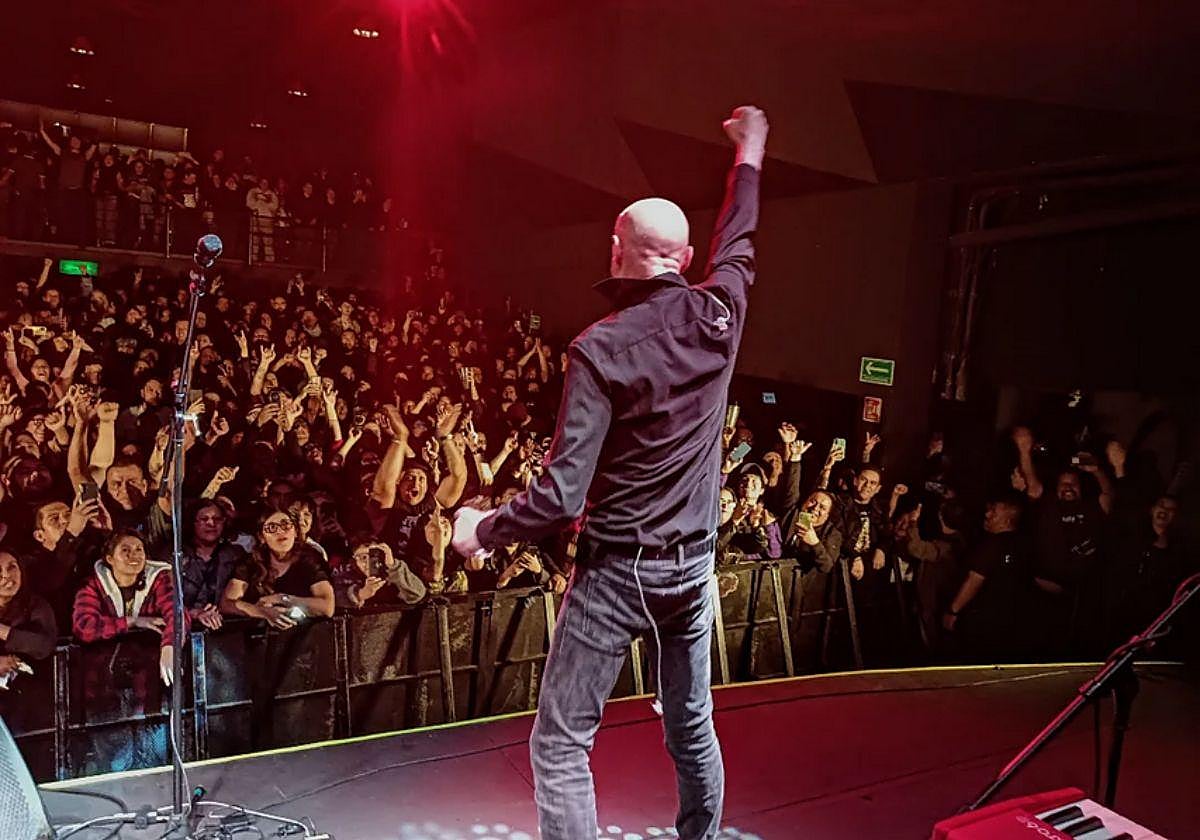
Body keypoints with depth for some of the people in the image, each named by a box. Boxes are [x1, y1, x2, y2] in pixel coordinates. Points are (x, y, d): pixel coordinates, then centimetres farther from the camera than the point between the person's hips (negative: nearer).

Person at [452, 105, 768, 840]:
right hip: (694, 563, 6)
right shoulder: (718, 314, -5)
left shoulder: (600, 349, -18)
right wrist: (749, 158, 36)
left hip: (617, 569, -6)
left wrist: (483, 531, -4)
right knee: (693, 727, 22)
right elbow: (739, 243, 20)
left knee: (560, 744, 4)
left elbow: (560, 497, -21)